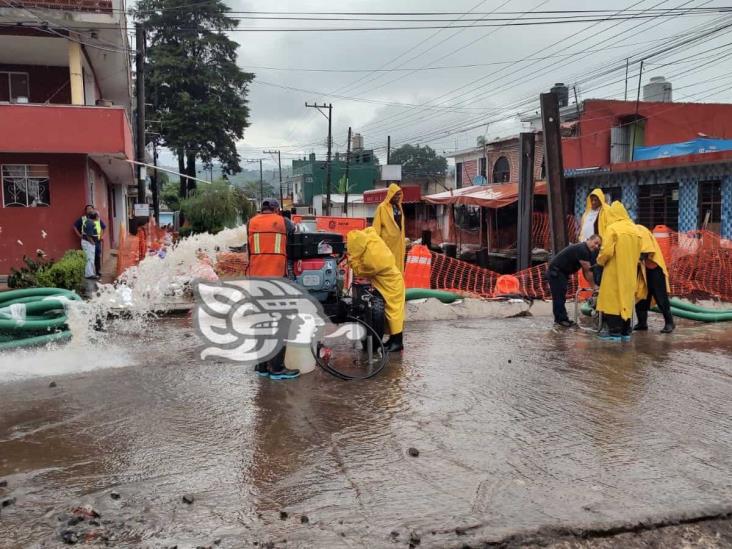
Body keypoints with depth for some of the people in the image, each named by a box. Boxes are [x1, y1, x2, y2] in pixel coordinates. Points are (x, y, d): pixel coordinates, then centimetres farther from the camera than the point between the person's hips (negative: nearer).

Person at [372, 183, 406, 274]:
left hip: (398, 242, 7)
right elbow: (376, 227, -10)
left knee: (398, 265, 9)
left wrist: (403, 241, 17)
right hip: (387, 242, -7)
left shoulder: (399, 207, 12)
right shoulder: (382, 207, -9)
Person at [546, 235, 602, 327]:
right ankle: (561, 319, -4)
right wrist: (593, 286, -10)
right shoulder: (582, 250, -21)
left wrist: (592, 284, 5)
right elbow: (587, 271, -18)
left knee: (561, 296, 14)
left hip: (562, 273, 11)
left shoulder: (586, 251, 11)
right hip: (555, 272, -11)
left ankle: (561, 318, 20)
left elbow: (585, 271, 12)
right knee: (559, 296, -8)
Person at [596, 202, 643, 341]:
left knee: (613, 298, 0)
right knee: (627, 297, 12)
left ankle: (614, 331, -1)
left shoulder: (612, 228, -12)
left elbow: (607, 251, -17)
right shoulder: (634, 229, 7)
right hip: (630, 271, 6)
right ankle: (625, 331, 15)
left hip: (615, 271, -6)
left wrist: (600, 260, 1)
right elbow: (638, 252, 12)